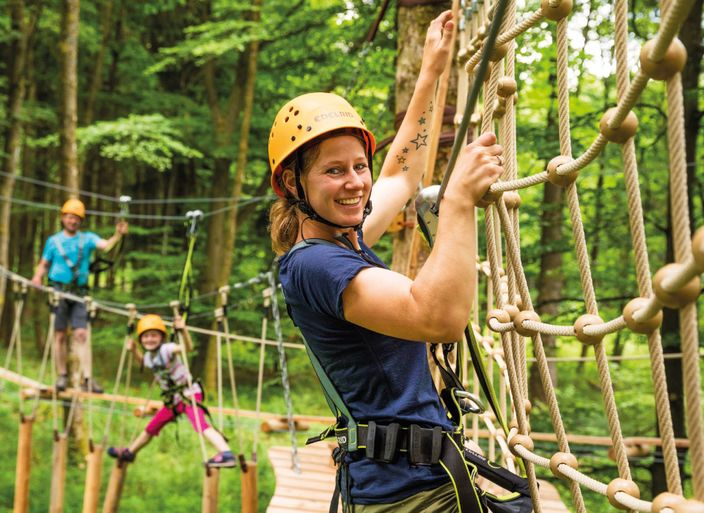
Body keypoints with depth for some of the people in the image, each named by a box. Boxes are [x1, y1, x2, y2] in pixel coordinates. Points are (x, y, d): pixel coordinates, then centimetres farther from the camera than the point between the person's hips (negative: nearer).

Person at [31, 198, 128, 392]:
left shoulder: (87, 238, 7)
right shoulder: (53, 241, 9)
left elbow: (105, 245, -10)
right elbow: (44, 264, 14)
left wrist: (118, 235, -29)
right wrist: (38, 276, -7)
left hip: (79, 292, 0)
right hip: (58, 291, 0)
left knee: (81, 334, -7)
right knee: (60, 334, 4)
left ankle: (87, 378, -11)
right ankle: (62, 375, 16)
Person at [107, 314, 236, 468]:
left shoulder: (167, 349, -20)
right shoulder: (148, 357, 4)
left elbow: (188, 347, -39)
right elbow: (142, 360, 31)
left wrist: (183, 331, -56)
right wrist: (133, 350, 13)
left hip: (189, 393, -8)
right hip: (173, 399, 8)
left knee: (200, 424, -31)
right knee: (151, 428, 23)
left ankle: (226, 453, -44)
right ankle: (129, 452, 44)